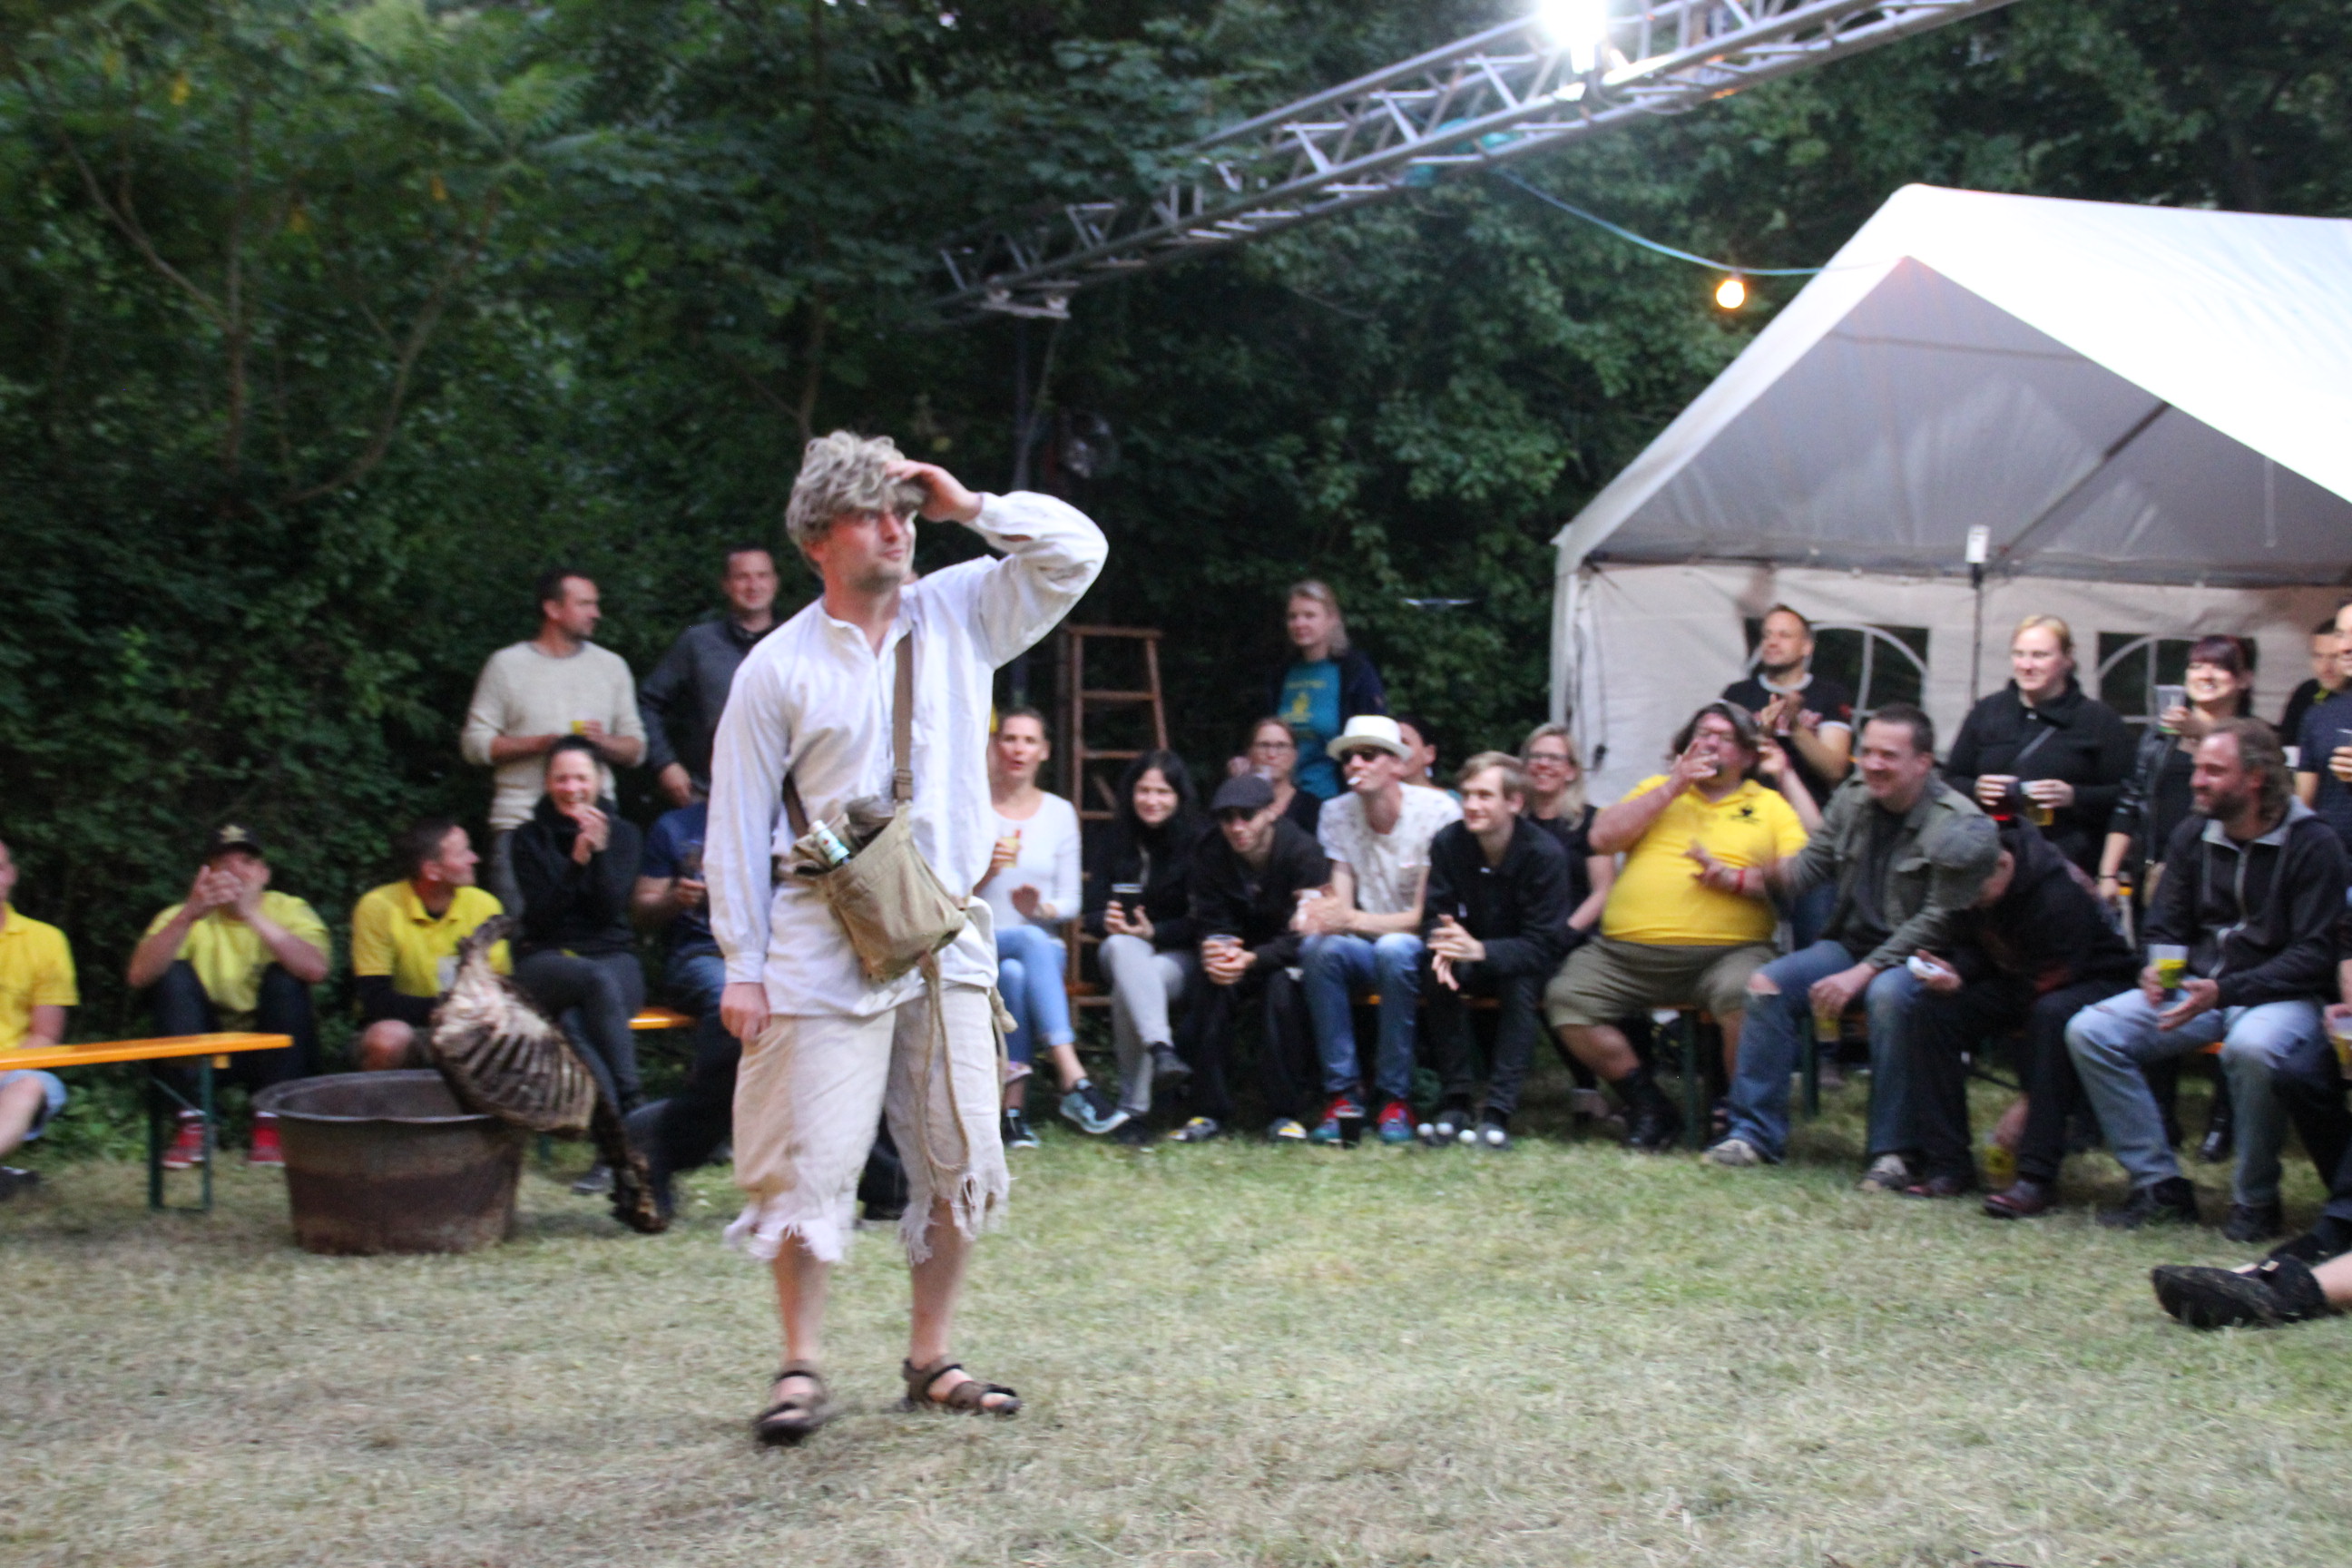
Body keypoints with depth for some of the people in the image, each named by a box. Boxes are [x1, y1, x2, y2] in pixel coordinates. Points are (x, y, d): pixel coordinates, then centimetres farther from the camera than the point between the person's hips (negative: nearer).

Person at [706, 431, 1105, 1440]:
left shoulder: (958, 617, 8)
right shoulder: (779, 667, -1)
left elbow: (1076, 551, 5)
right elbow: (738, 822, 1)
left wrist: (966, 507, -1)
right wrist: (742, 965, -3)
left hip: (949, 935, 4)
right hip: (828, 942, -3)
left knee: (959, 1161, 6)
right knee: (812, 1160, -4)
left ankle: (931, 1360, 18)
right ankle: (802, 1369, 8)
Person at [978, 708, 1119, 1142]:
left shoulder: (1060, 813, 11)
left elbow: (1071, 901, 9)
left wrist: (1043, 908, -13)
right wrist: (983, 872, -17)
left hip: (1044, 949, 2)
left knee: (1015, 974, -37)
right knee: (1031, 940, -38)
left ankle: (1014, 1106, -39)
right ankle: (1073, 1079, -50)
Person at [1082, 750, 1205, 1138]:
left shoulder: (1198, 842, -1)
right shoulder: (1113, 842, 10)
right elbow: (1093, 914, 6)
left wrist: (1155, 932, -20)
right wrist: (1108, 922, -18)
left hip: (1181, 954, -2)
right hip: (1124, 952, 2)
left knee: (1128, 988, -35)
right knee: (1122, 947, -36)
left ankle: (1133, 1108, -38)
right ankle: (1160, 1047, -58)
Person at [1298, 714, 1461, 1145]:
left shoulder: (1438, 811, -11)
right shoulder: (1337, 814, 2)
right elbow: (1341, 906, -3)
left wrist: (1355, 919, -30)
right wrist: (1321, 913, -29)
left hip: (1419, 951, -3)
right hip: (1364, 952, 3)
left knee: (1393, 949, -37)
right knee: (1320, 946, -30)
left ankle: (1396, 1100, -26)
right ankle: (1343, 1095, -25)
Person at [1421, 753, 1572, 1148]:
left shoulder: (1545, 854, -22)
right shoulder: (1448, 843, -12)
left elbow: (1543, 945, -24)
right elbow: (1434, 916, -9)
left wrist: (1480, 951, -42)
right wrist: (1445, 947, -36)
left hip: (1524, 964, -2)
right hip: (1471, 957, 2)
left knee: (1522, 982, -35)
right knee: (1439, 974, -29)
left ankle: (1498, 1112, -34)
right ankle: (1455, 1098, -23)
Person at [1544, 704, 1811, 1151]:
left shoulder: (1770, 805, 16)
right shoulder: (1658, 788, 23)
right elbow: (1603, 839, 6)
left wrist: (1736, 879, -12)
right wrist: (1674, 786, 3)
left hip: (1726, 951, -3)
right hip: (1624, 952, 3)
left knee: (1747, 994, -35)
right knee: (1566, 998, -20)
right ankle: (1647, 1106, -5)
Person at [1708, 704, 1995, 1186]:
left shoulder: (1961, 825, -14)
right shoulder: (1850, 804, 7)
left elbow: (1939, 921, -18)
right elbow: (1811, 865, 10)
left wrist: (1862, 973, -23)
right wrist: (1740, 878, -8)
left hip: (1917, 958, -6)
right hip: (1852, 943, 6)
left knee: (1889, 995, -38)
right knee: (1767, 984, -16)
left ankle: (1893, 1150, -28)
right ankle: (1757, 1132, -9)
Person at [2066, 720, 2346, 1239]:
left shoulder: (2311, 844, -9)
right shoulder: (2193, 835, 7)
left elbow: (2314, 956, -13)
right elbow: (2165, 927, 16)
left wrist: (2224, 991, -24)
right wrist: (2159, 968, -9)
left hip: (2281, 995, -5)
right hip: (2197, 987, 6)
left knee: (2252, 1047, -40)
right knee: (2090, 1031, -17)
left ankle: (2256, 1199, -17)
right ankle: (2160, 1184, -10)